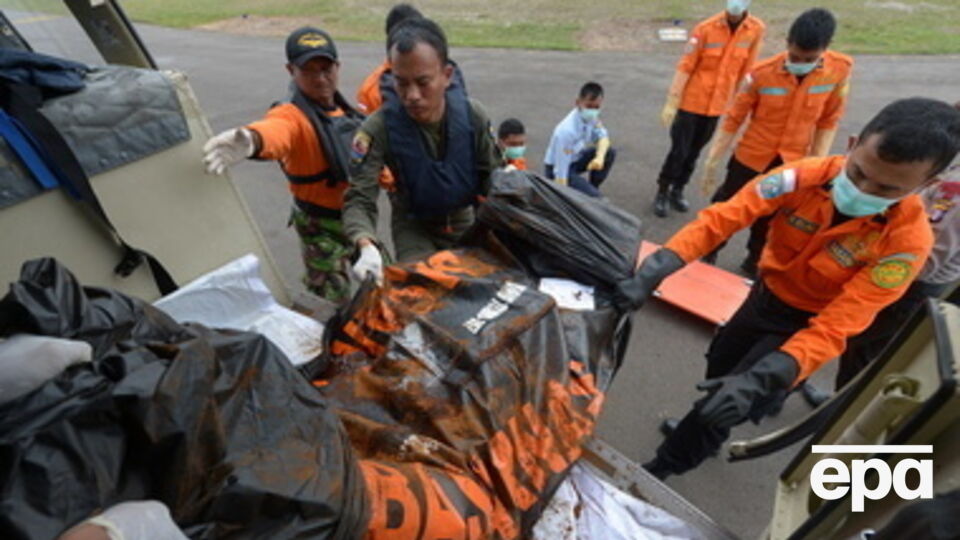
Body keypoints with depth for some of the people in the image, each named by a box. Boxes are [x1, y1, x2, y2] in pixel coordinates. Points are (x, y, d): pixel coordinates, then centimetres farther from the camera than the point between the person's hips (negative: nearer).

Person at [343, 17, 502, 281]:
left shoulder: (473, 116, -17)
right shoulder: (378, 129, -25)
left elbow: (493, 179, -8)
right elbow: (359, 198, -28)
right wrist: (367, 246, -48)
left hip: (465, 222, 3)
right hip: (413, 227, -2)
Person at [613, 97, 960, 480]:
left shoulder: (908, 241, -28)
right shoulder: (803, 176, -24)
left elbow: (833, 328, -31)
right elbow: (719, 219, -31)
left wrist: (759, 380, -46)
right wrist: (654, 271, -45)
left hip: (807, 323, -3)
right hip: (765, 294, 4)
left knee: (726, 406, -6)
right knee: (717, 371, 22)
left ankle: (661, 471, 18)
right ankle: (702, 434, 55)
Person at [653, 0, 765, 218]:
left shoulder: (757, 29, -2)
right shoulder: (705, 28, -11)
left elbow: (746, 71, 4)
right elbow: (684, 67, -13)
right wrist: (671, 103, -18)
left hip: (717, 105, 3)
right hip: (690, 102, -3)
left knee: (694, 152, 12)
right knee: (679, 150, -2)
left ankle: (677, 191, 26)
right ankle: (662, 193, 14)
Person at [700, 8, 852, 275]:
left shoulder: (841, 69, -10)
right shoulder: (762, 73, -17)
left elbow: (829, 120, 0)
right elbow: (733, 119, -12)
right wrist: (712, 161, -12)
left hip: (792, 163, 2)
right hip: (751, 157, -2)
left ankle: (754, 262, 40)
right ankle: (708, 254, 32)